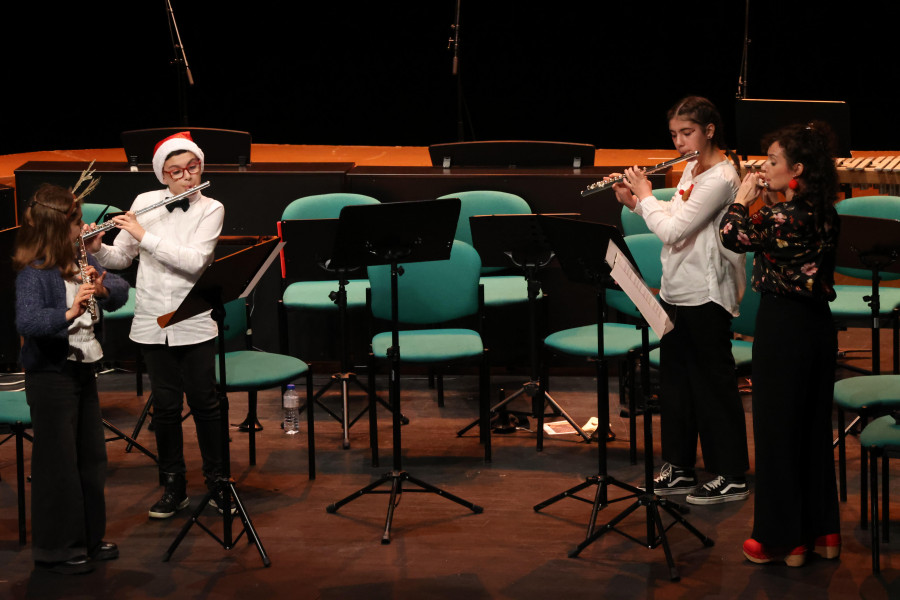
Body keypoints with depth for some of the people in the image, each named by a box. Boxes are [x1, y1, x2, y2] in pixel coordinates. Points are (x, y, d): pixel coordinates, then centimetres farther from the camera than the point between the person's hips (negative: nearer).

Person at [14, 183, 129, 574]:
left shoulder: (79, 261, 5)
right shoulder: (33, 274, -18)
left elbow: (121, 292, 6)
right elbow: (27, 322, -32)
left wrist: (102, 287, -15)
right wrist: (70, 312, -45)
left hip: (83, 369, 8)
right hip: (51, 376, -8)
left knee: (91, 457, 15)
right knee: (57, 464, 0)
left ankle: (89, 537, 28)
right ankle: (55, 549, 10)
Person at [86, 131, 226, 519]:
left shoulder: (211, 210, -4)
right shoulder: (144, 203, 3)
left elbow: (194, 261, -19)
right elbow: (121, 258, 9)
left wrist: (143, 235, -20)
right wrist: (97, 248, -12)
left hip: (194, 322, -2)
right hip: (153, 322, 2)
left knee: (204, 402, 3)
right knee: (165, 405, 7)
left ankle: (217, 482, 17)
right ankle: (174, 487, 17)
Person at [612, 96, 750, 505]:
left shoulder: (721, 179, -19)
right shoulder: (692, 169, 10)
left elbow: (673, 230, -22)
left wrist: (646, 197, -8)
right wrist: (635, 203, 6)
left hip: (706, 296, -9)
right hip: (676, 292, 9)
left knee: (713, 383, -2)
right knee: (675, 379, 14)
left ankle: (732, 476, 7)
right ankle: (680, 468, 25)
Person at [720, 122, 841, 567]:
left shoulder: (784, 216, -19)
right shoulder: (825, 214, 6)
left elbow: (734, 236, -27)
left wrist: (745, 198, -12)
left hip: (782, 327, -8)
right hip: (818, 325, 8)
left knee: (776, 429, 1)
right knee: (814, 427, 15)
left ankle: (782, 539, 6)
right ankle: (822, 530, 22)